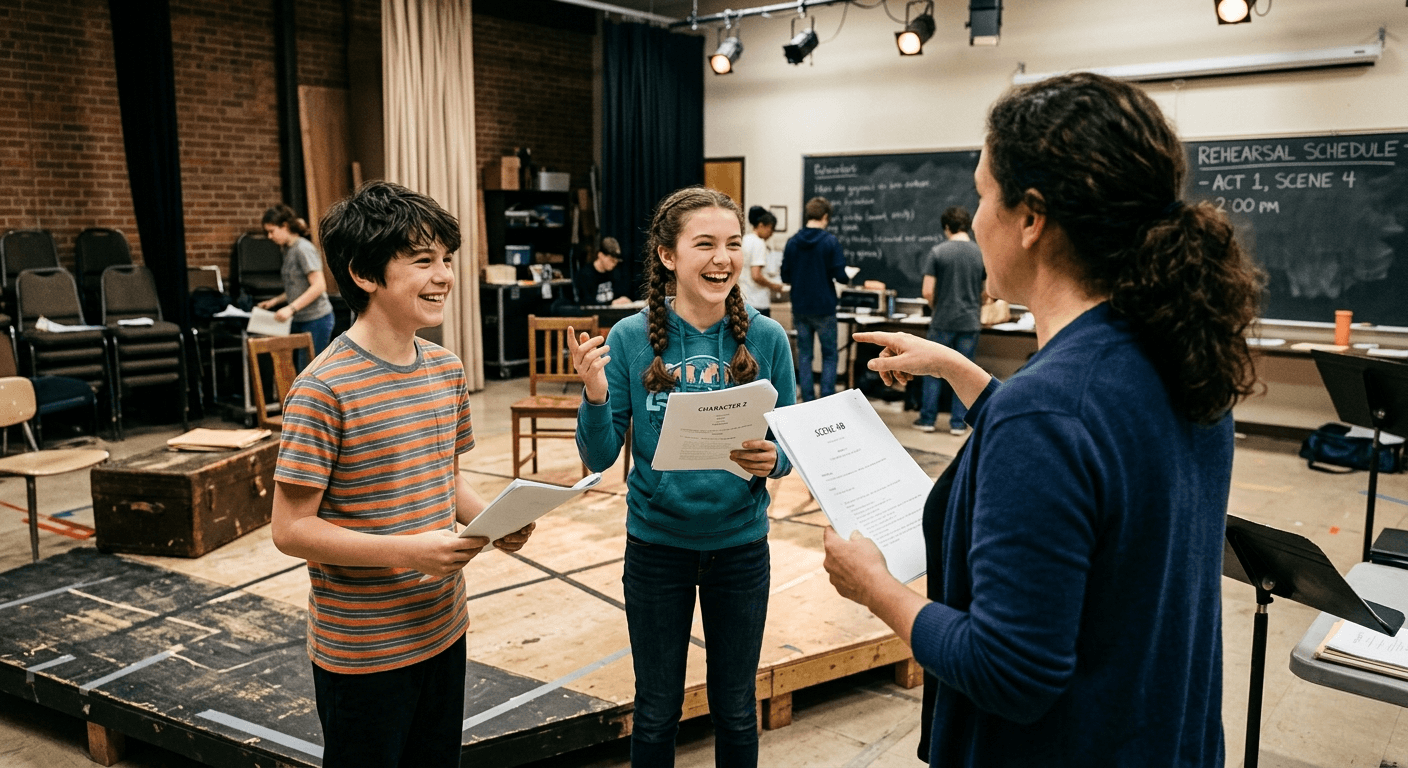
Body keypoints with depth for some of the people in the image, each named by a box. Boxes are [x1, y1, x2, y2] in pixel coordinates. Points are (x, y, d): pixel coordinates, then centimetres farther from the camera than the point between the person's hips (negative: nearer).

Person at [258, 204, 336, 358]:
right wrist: (275, 301, 12)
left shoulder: (303, 249, -13)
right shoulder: (288, 250, 14)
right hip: (300, 320, 9)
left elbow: (319, 286, -21)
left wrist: (291, 308, -24)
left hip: (316, 319, -9)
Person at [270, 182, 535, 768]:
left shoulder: (447, 371, 2)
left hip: (443, 630, 7)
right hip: (361, 652, -6)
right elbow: (291, 529, -18)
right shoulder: (323, 390, -20)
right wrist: (407, 550, -28)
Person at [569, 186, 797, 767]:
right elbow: (599, 457, -7)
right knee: (656, 713, 17)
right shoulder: (631, 339, -10)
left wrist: (772, 459, -22)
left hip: (740, 544, 1)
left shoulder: (766, 338, -8)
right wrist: (595, 396, -26)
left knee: (735, 710, 18)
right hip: (657, 544, 0)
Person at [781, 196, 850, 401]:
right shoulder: (830, 241, -10)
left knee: (804, 355, 11)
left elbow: (785, 277, 5)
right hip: (824, 308, -3)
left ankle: (808, 401, 12)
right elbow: (840, 275, -13)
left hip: (800, 308, 3)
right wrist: (848, 278, 9)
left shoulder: (792, 242, 1)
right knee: (829, 355, 8)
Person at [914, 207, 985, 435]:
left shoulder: (938, 252, -7)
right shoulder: (982, 253, 0)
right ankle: (958, 423, 12)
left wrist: (937, 307, 9)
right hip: (970, 322, 2)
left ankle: (927, 419, 13)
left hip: (942, 322, -2)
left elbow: (927, 292, -10)